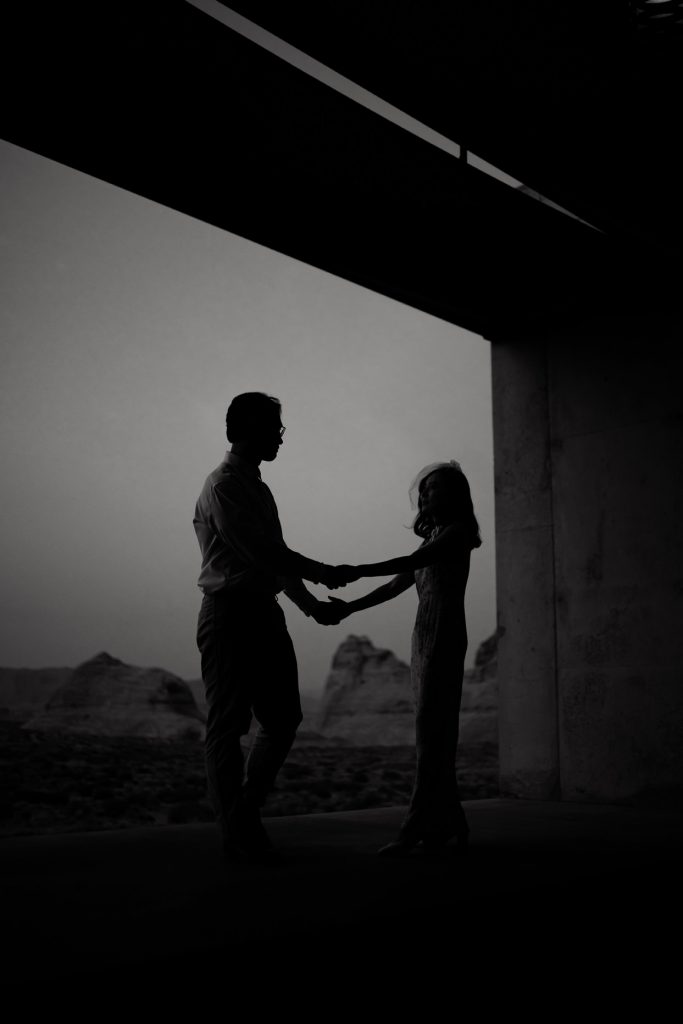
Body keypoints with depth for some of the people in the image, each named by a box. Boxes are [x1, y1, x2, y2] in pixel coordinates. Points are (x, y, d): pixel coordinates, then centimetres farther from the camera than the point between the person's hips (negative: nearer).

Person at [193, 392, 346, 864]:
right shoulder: (223, 486, -11)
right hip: (230, 612, -9)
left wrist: (310, 604, 14)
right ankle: (237, 837, 9)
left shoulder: (258, 487, 18)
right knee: (228, 726, 0)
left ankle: (246, 821, 23)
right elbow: (262, 553, -18)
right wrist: (322, 573, -10)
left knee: (283, 719, 10)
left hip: (264, 612, 9)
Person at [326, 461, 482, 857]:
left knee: (432, 732, -12)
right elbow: (397, 585, 16)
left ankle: (416, 830, -15)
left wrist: (359, 571, -19)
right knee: (437, 733, 7)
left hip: (446, 636, -8)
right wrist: (351, 607, 8)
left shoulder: (457, 533, -3)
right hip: (424, 636, 8)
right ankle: (448, 822, 12)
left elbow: (411, 562, -17)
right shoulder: (434, 539, 21)